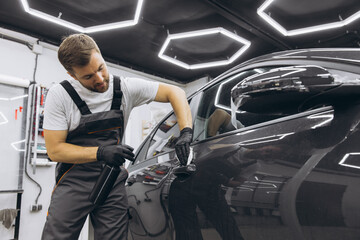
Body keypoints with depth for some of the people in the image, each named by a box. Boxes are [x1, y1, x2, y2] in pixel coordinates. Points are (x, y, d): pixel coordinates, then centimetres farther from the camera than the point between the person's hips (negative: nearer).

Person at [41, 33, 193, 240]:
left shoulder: (126, 88, -6)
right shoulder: (60, 95, -10)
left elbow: (174, 92, -4)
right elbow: (54, 149, -10)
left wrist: (186, 132, -19)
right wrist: (100, 152, -24)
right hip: (74, 182, -1)